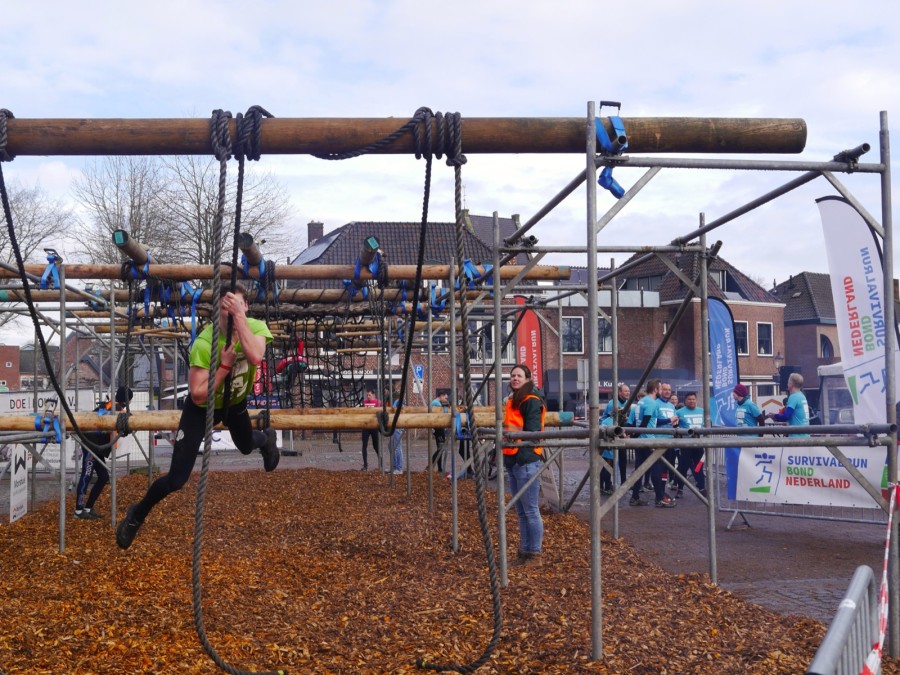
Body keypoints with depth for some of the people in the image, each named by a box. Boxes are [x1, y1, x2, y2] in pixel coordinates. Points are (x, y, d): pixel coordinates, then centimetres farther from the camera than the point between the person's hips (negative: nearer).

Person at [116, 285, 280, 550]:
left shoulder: (256, 326, -24)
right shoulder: (204, 343, -34)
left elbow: (255, 357, -46)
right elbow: (198, 396, -34)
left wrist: (239, 316, -44)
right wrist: (225, 365, -38)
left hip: (235, 402, 4)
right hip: (202, 408, -4)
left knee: (247, 447, 32)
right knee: (176, 479, -7)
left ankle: (266, 439, 70)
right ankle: (137, 515, 20)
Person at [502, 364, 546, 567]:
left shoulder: (532, 401, -9)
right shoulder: (512, 401, 19)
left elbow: (533, 431, -16)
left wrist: (525, 454, -23)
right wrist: (500, 451, 19)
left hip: (526, 460, -9)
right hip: (511, 460, 9)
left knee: (530, 510, -3)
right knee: (521, 511, 13)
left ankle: (535, 554, 4)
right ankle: (525, 550, 19)